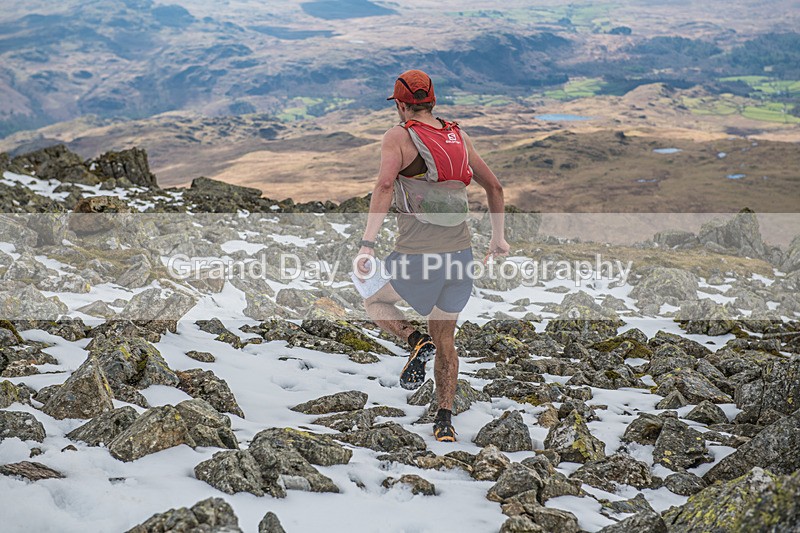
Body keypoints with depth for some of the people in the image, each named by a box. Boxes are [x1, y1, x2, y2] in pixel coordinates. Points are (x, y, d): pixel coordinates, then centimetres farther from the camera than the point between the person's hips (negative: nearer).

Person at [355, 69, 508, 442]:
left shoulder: (399, 136, -4)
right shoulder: (458, 137, 13)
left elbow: (385, 185, -20)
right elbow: (494, 187, 19)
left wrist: (367, 245, -23)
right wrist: (498, 237, 29)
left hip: (419, 255, -5)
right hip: (461, 252, 5)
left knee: (374, 302, 22)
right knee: (445, 341, 17)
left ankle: (416, 341, -4)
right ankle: (445, 421, 15)